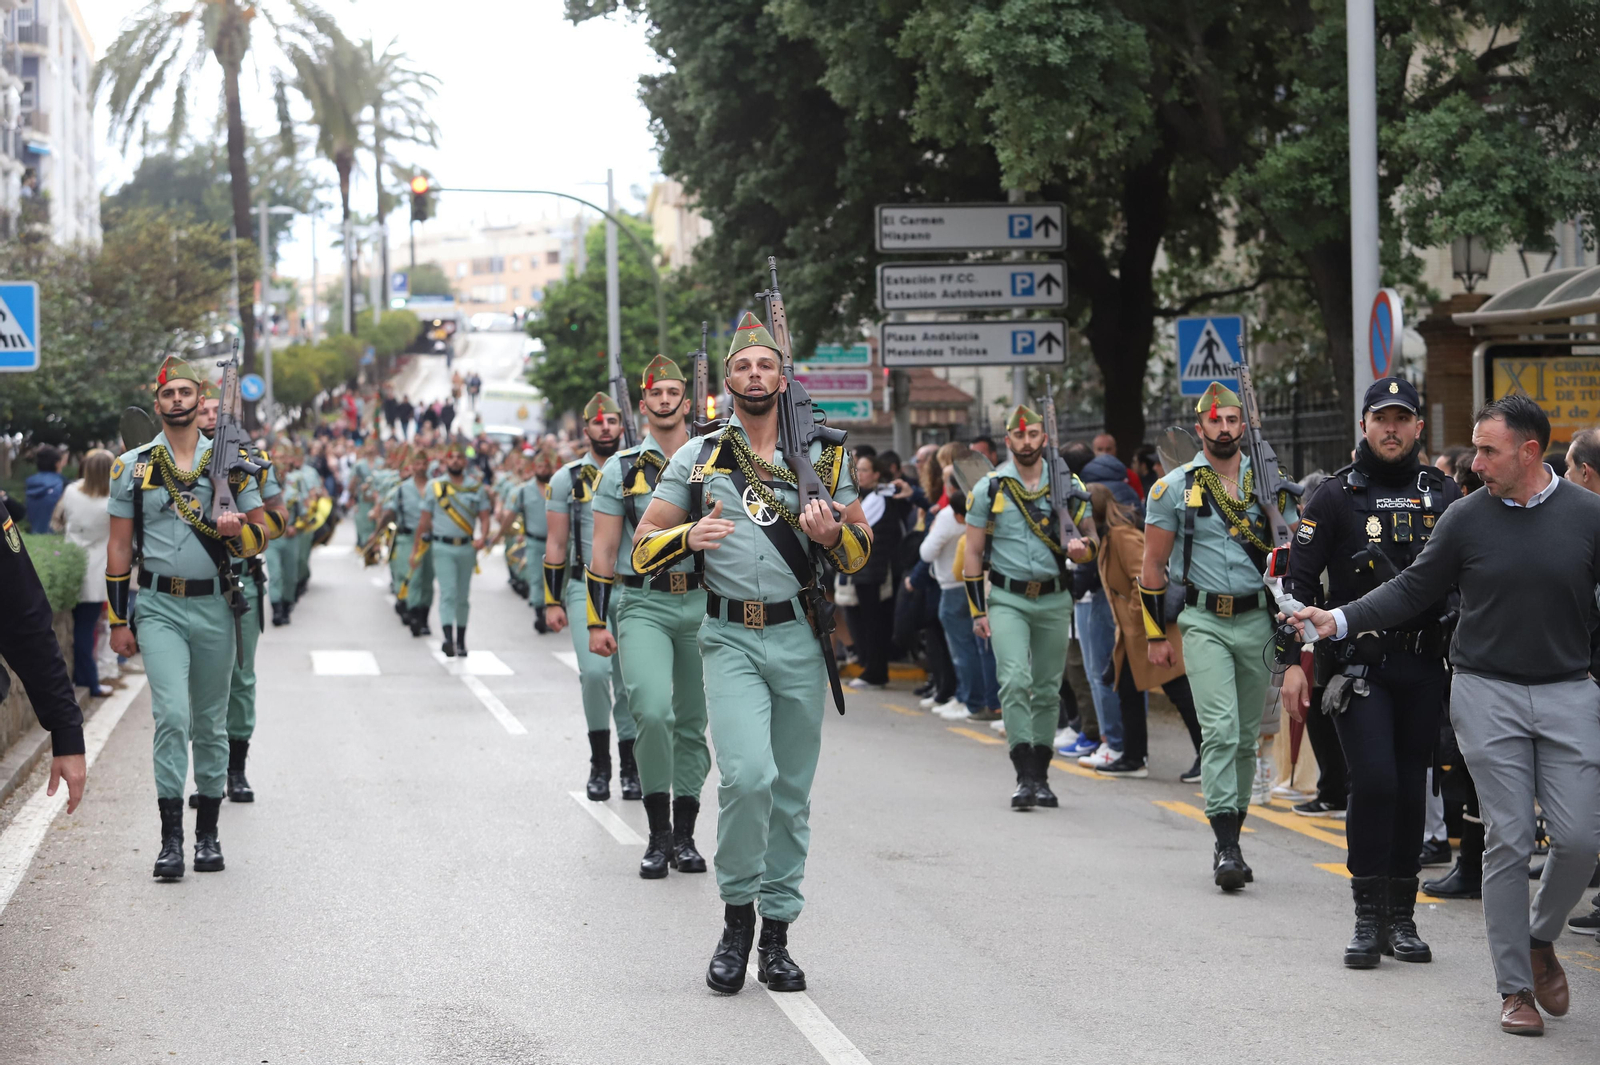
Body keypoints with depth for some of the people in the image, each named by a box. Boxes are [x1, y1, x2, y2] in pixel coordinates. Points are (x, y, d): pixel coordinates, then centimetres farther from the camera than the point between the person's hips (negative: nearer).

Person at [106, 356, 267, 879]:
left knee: (211, 724, 8)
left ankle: (208, 833, 19)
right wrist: (118, 620, 3)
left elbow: (260, 538, 7)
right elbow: (119, 547, 7)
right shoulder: (131, 467, 4)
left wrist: (237, 530, -17)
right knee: (172, 716, -15)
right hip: (159, 609, -1)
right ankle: (170, 838, -13)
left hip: (214, 606, 1)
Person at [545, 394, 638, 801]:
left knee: (630, 681, 2)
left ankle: (629, 768, 14)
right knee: (595, 671, -18)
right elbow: (555, 545, 5)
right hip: (585, 586, -2)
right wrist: (552, 601, -1)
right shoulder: (567, 478, 4)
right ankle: (599, 763, -3)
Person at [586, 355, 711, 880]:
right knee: (652, 711, -21)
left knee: (692, 723, 7)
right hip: (643, 605, -2)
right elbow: (603, 551, 4)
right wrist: (597, 622, -1)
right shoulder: (621, 468, 4)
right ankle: (658, 834, -9)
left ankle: (684, 836, 18)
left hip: (703, 604, 2)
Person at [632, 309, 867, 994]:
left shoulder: (823, 459, 10)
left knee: (791, 792, 5)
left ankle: (776, 933, 16)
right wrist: (690, 536, -15)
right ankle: (737, 914, -2)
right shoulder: (697, 458, 7)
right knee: (747, 774, -20)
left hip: (800, 640, 2)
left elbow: (861, 552, 13)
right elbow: (643, 551, 6)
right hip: (730, 640, -2)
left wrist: (832, 533, -9)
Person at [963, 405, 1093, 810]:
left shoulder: (1069, 486, 5)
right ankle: (1025, 777, -19)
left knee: (1047, 690, 8)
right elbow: (973, 553, 5)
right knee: (1015, 681, -18)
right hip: (1007, 600, -2)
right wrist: (977, 611, -1)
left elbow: (1089, 542, 10)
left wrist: (1080, 549, -16)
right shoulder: (989, 488, 1)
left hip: (1054, 600, 2)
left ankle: (1041, 777, 19)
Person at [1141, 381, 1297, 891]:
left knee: (1247, 737, 8)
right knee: (1220, 730, -15)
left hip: (1258, 620, 3)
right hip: (1204, 623, -3)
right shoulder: (1174, 488, 1)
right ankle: (1227, 847, -17)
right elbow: (1153, 567, 5)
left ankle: (1229, 838, 19)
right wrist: (1155, 634, 2)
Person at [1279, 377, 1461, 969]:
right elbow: (1299, 581, 0)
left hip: (1423, 668, 3)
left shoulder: (1443, 495, 9)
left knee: (1411, 788, 6)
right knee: (1374, 781, -14)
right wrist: (1293, 662, -8)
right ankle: (1368, 918, -5)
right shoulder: (1335, 496, 0)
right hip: (1357, 665, -3)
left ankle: (1402, 919, 15)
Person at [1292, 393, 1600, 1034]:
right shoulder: (1466, 519, 0)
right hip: (1489, 694, 0)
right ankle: (1515, 986, 7)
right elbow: (1412, 591, 6)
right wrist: (1340, 621, -3)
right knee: (1508, 841, -3)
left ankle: (1541, 938, 24)